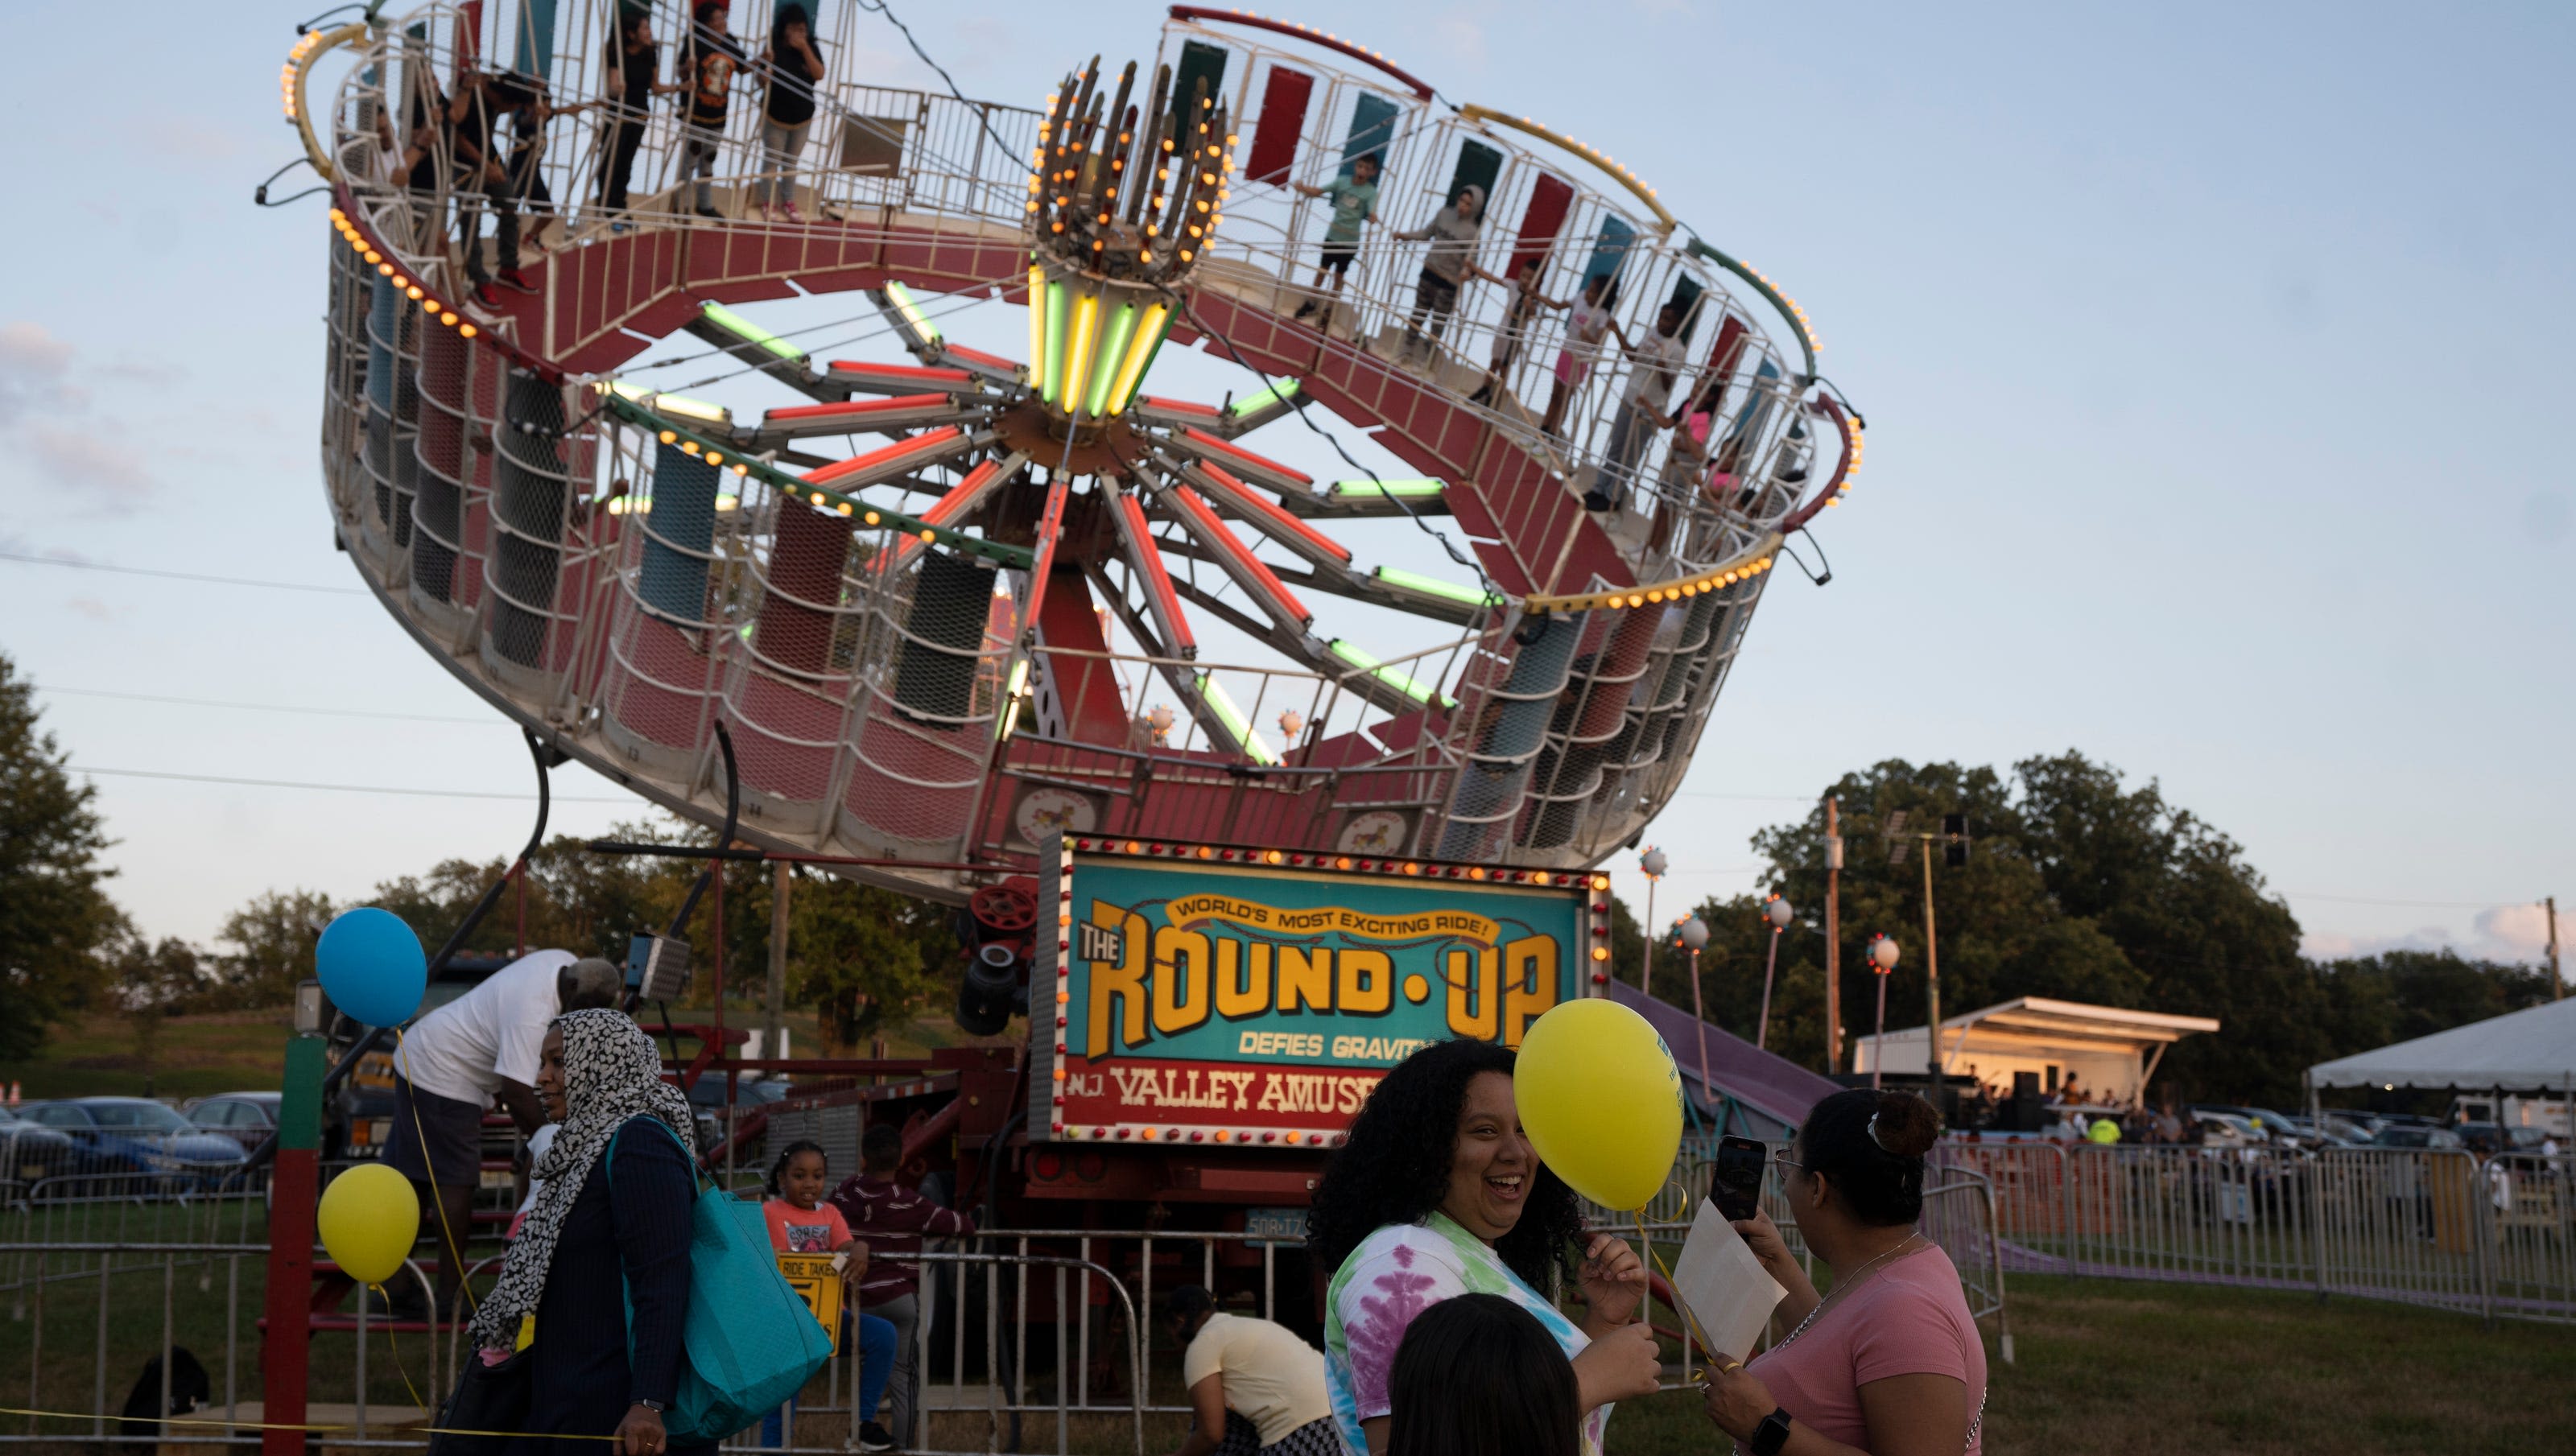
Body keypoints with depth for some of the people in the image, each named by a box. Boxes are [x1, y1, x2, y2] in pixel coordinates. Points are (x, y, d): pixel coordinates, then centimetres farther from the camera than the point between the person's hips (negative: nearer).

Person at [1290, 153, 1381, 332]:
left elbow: (1372, 214, -28)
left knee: (1339, 276, 7)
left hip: (1350, 240, -2)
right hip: (1333, 234, 2)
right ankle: (1311, 303, 33)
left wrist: (1373, 218, -52)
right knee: (1322, 270, 14)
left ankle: (1329, 312, 21)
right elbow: (1318, 191, -8)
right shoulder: (1342, 181, -6)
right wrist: (1304, 188, -27)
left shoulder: (1371, 192, -13)